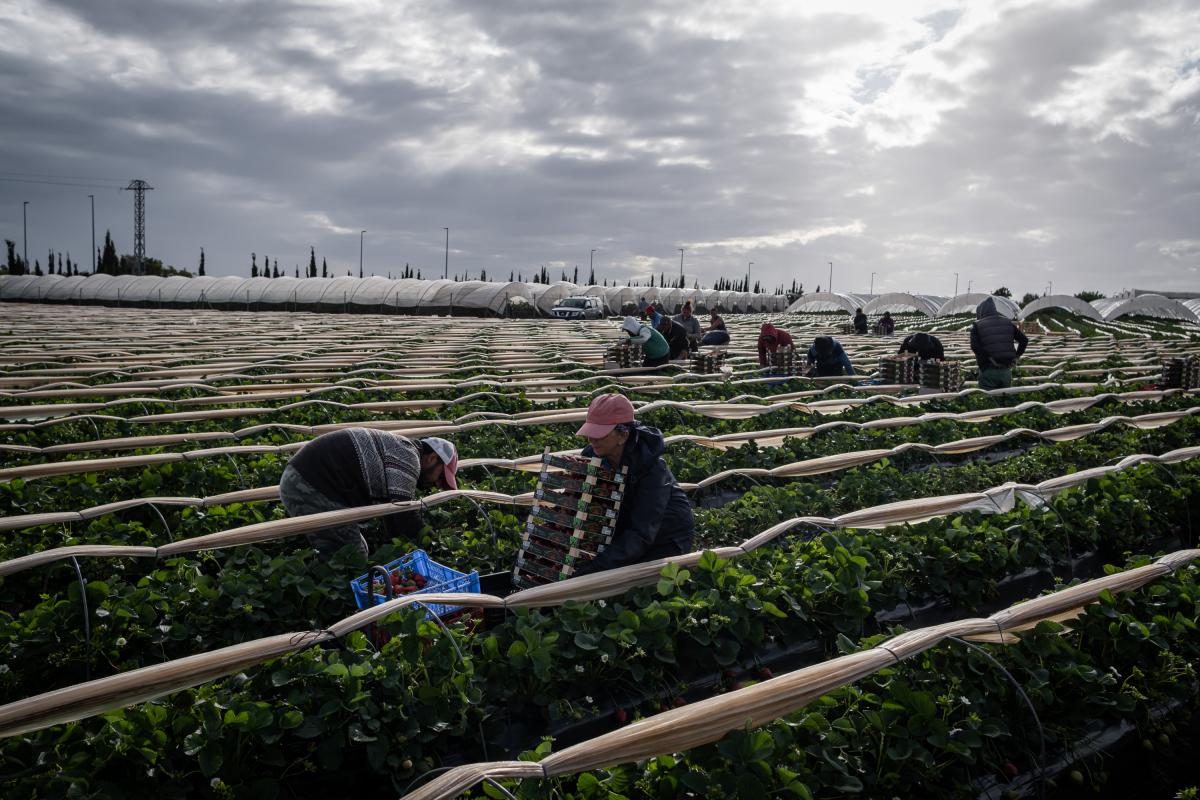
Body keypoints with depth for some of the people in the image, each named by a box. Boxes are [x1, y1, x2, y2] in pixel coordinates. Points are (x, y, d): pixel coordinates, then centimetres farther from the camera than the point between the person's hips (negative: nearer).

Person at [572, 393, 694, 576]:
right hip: (624, 530, 5)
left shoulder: (653, 468, -34)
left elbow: (641, 534, -37)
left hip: (667, 538, -5)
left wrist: (597, 567, -46)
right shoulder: (592, 455, -17)